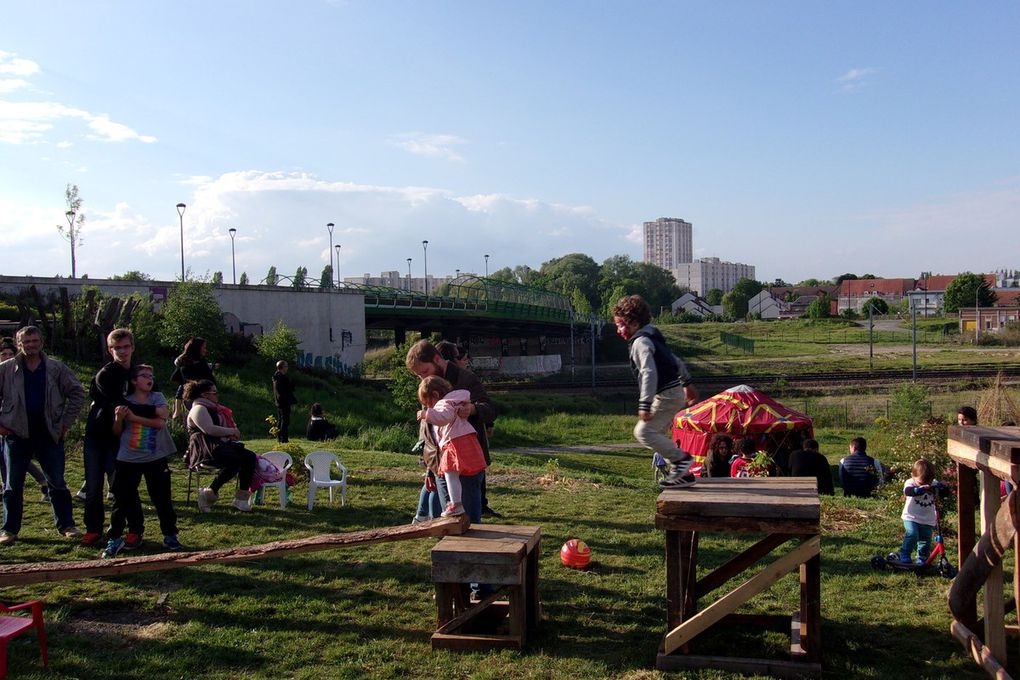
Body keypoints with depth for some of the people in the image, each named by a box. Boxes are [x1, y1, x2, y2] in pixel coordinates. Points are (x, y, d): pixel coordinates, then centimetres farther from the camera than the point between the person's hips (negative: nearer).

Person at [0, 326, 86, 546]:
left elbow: (77, 394, 4)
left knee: (57, 483, 6)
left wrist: (66, 422, -2)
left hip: (50, 436, 0)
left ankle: (66, 525, 15)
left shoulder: (57, 369, 1)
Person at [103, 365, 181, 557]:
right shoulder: (125, 402, 1)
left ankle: (170, 536, 19)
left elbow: (160, 421, -15)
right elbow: (117, 432, 5)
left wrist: (134, 417, -17)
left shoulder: (157, 398, 0)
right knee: (122, 500, 3)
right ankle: (114, 539, 13)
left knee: (162, 499, 7)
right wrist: (119, 418, -16)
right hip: (128, 459, 0)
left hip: (156, 458, 0)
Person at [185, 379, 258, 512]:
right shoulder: (199, 409, -5)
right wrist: (231, 431, -12)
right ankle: (209, 493, -17)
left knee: (250, 457, -11)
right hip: (205, 450, -9)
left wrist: (233, 432, 9)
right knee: (236, 461, -32)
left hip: (222, 444, 9)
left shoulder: (214, 408, 24)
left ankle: (241, 498, -15)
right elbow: (209, 429, -20)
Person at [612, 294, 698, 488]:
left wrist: (645, 405, -28)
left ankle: (681, 458, -7)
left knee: (643, 431, -11)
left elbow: (649, 373, -26)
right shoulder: (652, 337, 16)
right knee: (656, 433, 13)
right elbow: (676, 361, 24)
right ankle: (682, 473, 14)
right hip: (675, 392, 10)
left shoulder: (641, 342, -15)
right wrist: (687, 384, 34)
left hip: (667, 395, -10)